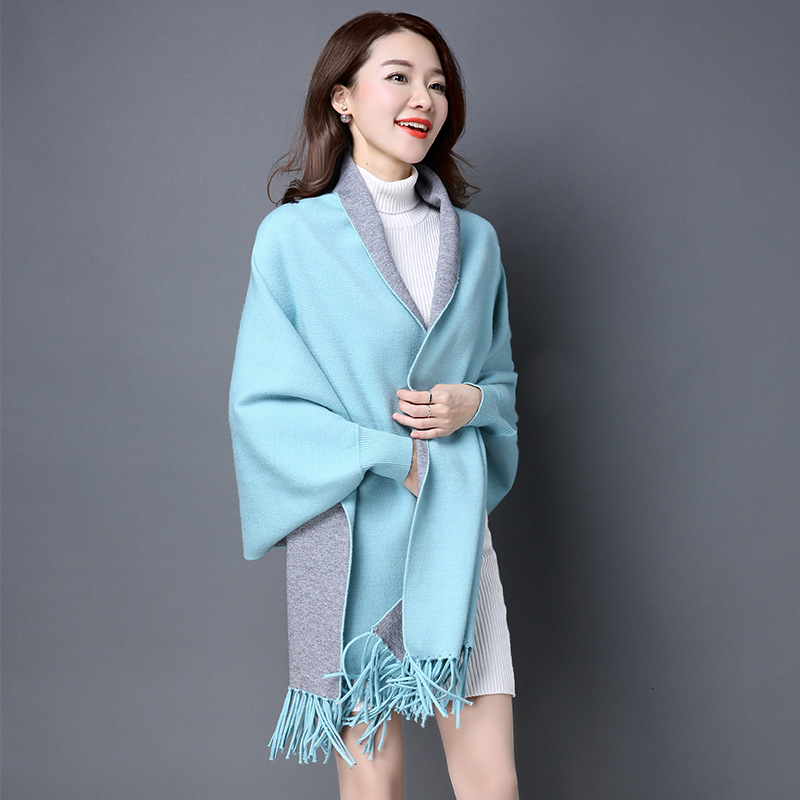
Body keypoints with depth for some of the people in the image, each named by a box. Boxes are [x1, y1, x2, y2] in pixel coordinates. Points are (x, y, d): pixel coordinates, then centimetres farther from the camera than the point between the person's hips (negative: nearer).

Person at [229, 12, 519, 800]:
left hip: (454, 528, 3)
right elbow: (262, 403, -4)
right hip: (351, 529, -3)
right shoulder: (293, 235, -2)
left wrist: (471, 403, -5)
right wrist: (394, 455, -11)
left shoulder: (474, 240, 10)